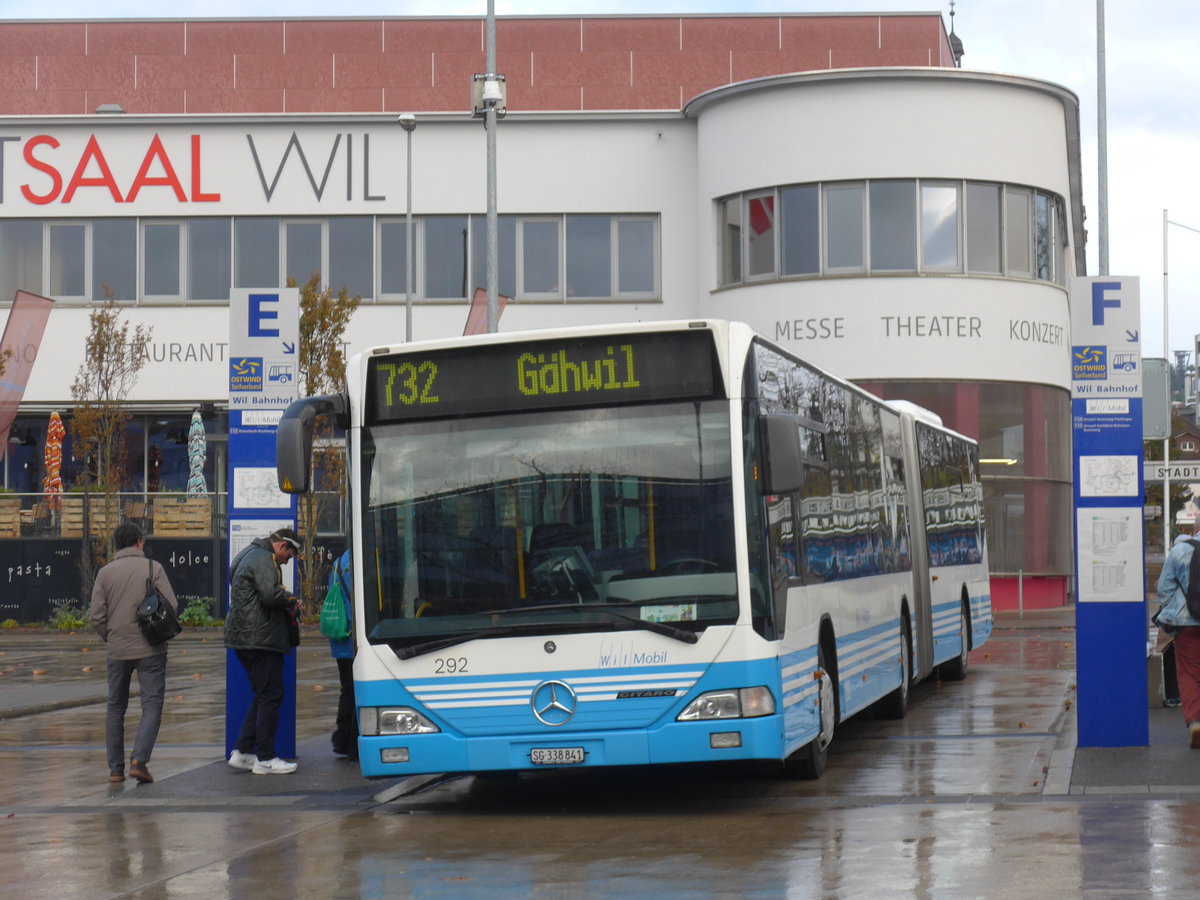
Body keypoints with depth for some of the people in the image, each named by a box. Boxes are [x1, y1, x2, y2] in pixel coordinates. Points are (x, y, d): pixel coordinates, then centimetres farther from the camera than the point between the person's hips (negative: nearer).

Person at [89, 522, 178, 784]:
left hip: (117, 651, 3)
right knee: (152, 706, 0)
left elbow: (97, 617, -2)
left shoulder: (105, 573, 2)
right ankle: (139, 759, -18)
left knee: (115, 708, 14)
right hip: (150, 650, -3)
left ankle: (115, 768, 13)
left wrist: (110, 639, 13)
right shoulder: (153, 568, -4)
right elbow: (172, 607, -8)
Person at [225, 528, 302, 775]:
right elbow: (271, 594, -24)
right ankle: (265, 759, -4)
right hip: (260, 639, -11)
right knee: (271, 695, -6)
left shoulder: (249, 556, 23)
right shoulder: (262, 560, -12)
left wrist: (287, 606, 14)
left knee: (262, 695, 15)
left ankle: (242, 751, 12)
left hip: (243, 638, 11)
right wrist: (292, 602, -6)